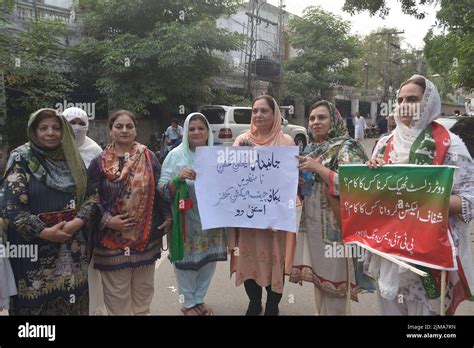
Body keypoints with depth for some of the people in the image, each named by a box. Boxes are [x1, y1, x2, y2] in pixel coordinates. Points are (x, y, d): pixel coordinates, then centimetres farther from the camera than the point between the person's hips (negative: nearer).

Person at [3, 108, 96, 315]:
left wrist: (77, 222, -12)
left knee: (72, 301, 9)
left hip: (72, 249, 3)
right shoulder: (22, 160, -3)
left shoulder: (72, 159, 8)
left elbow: (91, 195, 5)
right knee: (37, 302, 4)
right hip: (36, 249, -3)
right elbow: (12, 206, -11)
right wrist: (45, 232, -17)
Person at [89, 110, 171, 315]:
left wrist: (167, 217, 1)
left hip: (146, 237, 2)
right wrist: (107, 221, -15)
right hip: (112, 240, -2)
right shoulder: (100, 162, -3)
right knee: (117, 293, 9)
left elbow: (159, 190, 5)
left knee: (143, 288, 19)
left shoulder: (149, 158, 2)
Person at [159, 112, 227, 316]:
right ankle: (188, 303, 27)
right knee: (186, 259, 5)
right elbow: (162, 189, -6)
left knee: (209, 258, 13)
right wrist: (178, 179, -22)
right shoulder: (176, 155, -4)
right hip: (185, 219, -3)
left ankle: (199, 299, 35)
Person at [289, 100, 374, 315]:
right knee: (319, 276, 16)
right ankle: (321, 311, 32)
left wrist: (318, 168, -20)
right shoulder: (312, 149, 14)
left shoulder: (346, 147, -9)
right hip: (313, 224, 7)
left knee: (333, 279, 0)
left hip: (335, 226, -7)